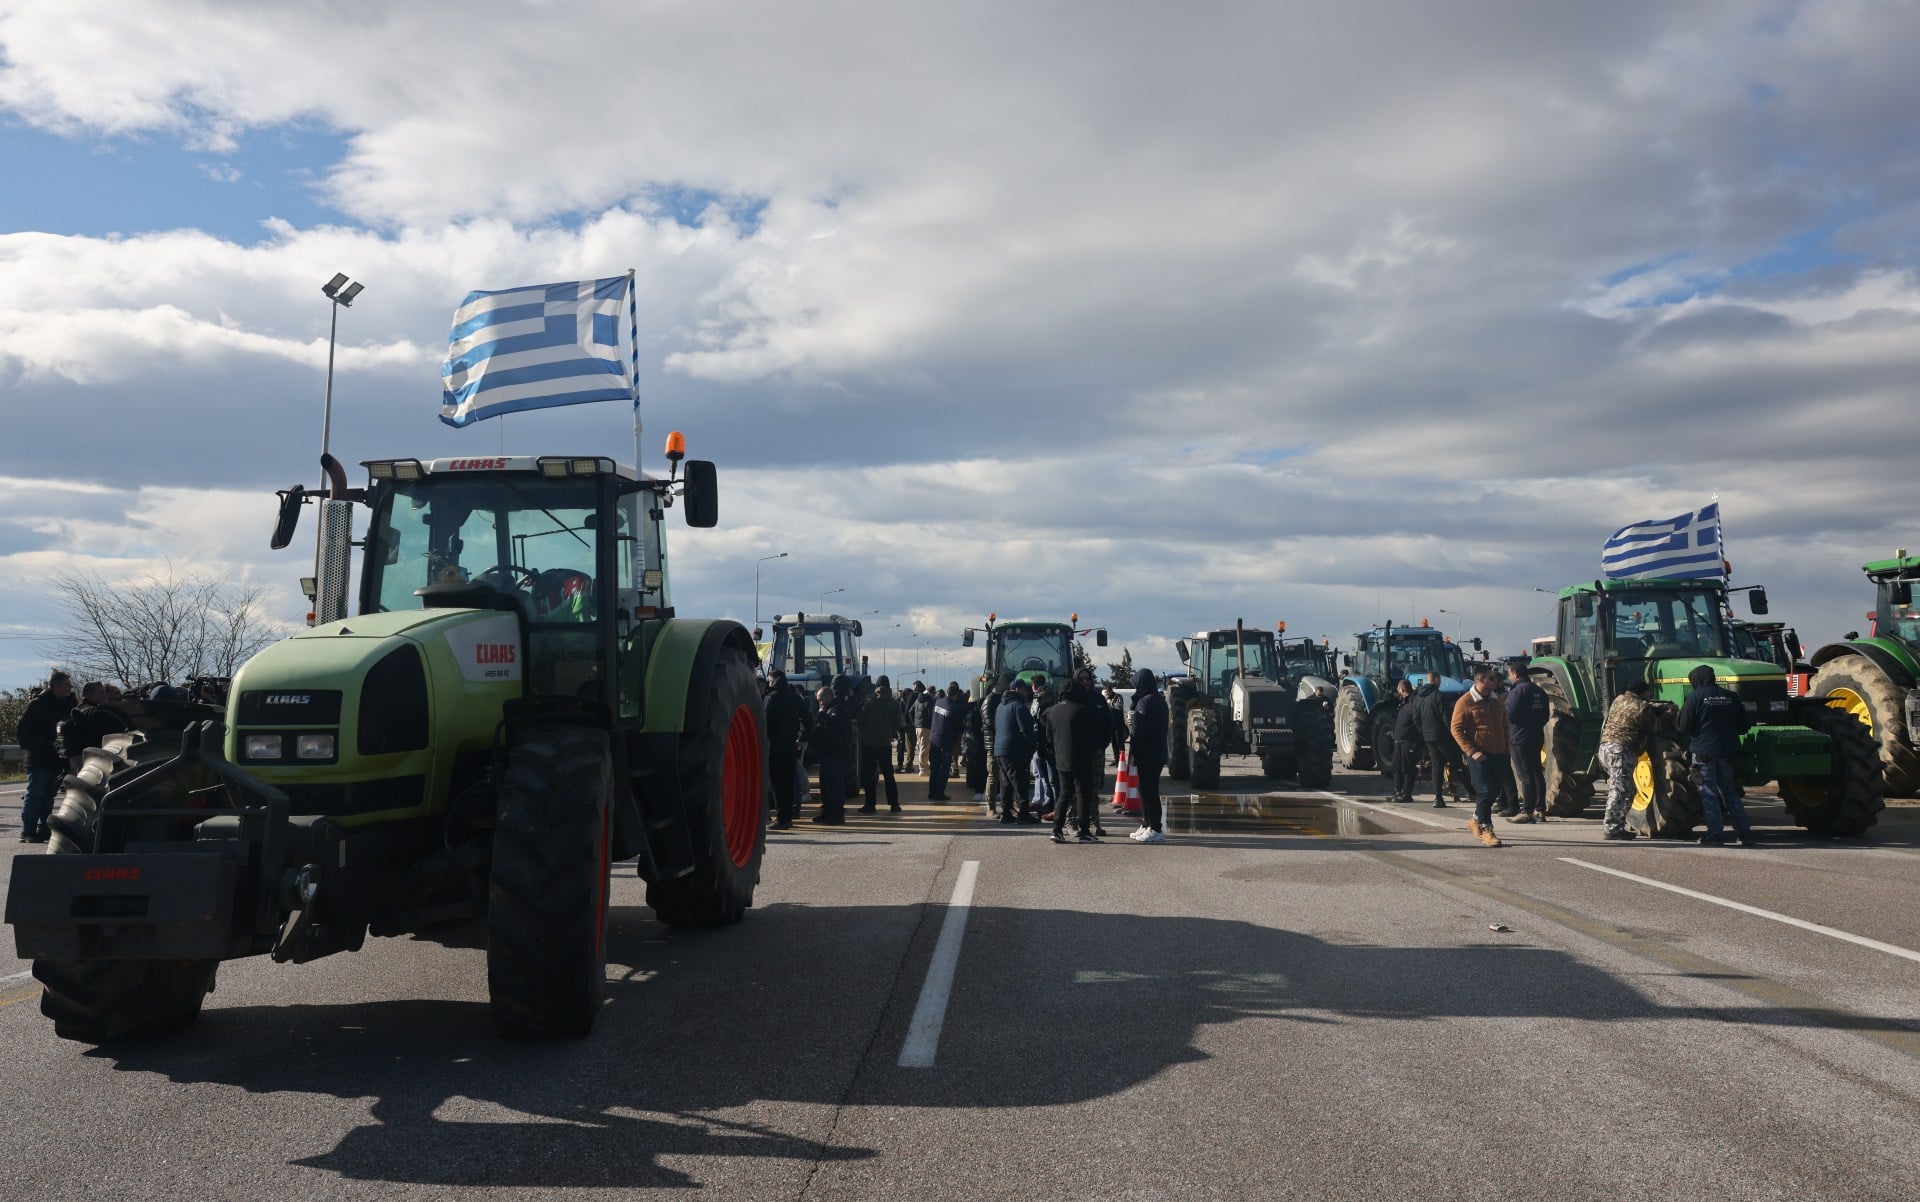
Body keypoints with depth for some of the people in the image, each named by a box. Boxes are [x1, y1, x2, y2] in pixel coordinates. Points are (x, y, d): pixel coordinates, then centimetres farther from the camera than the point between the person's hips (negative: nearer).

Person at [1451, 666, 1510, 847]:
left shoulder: (1495, 701, 15)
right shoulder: (1466, 702, -7)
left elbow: (1504, 727, 24)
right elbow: (1456, 729, -11)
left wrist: (1506, 750, 15)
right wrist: (1471, 751, -17)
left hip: (1497, 754, 7)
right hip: (1479, 756, -7)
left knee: (1492, 790, 11)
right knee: (1484, 791, -11)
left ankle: (1476, 821, 29)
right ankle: (1486, 830, -5)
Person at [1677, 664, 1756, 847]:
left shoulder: (1694, 698, -8)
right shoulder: (1730, 697, 5)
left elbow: (1685, 728, -8)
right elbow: (1744, 725, 9)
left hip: (1703, 751, -4)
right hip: (1726, 752, 4)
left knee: (1709, 794, 1)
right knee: (1730, 793, 13)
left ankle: (1715, 834, -1)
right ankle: (1745, 833, 12)